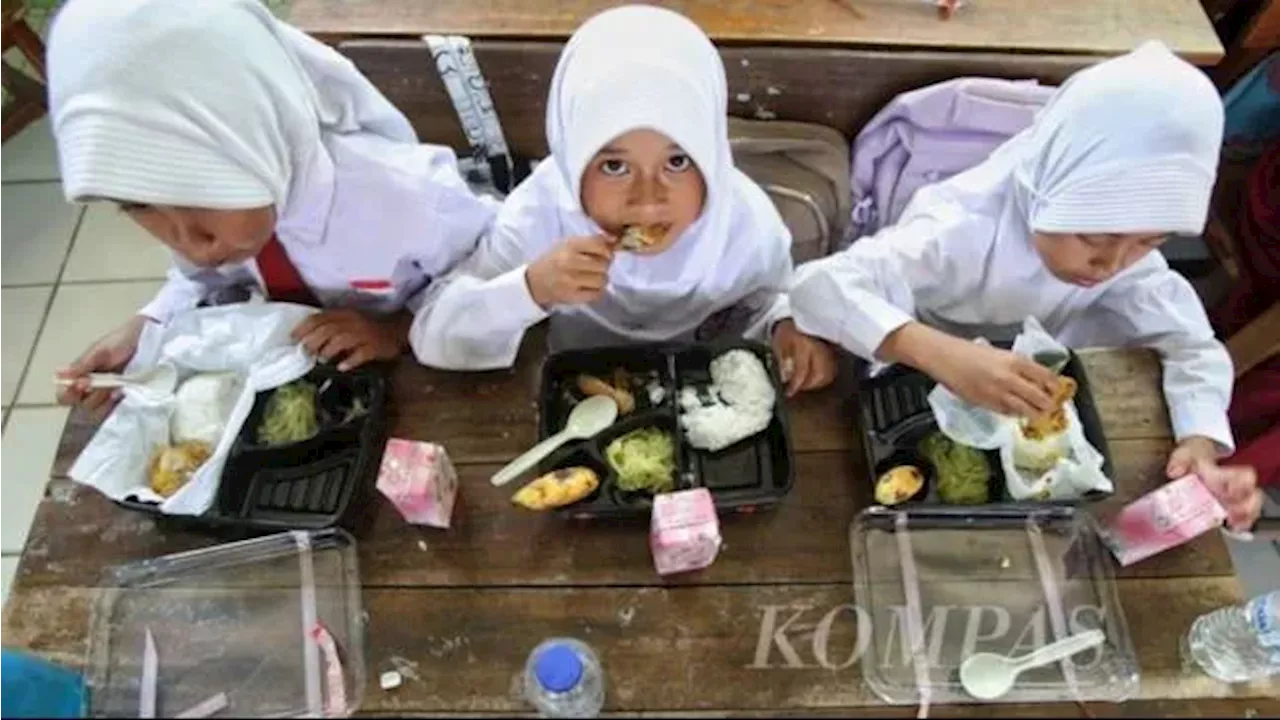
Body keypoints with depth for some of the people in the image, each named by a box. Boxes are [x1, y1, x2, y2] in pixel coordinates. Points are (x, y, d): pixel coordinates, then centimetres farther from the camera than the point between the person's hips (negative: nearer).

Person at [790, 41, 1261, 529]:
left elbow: (1194, 344, -13)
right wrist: (941, 354, -59)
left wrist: (1201, 446, -32)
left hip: (1023, 410, 6)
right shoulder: (964, 231, -35)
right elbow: (814, 285, -46)